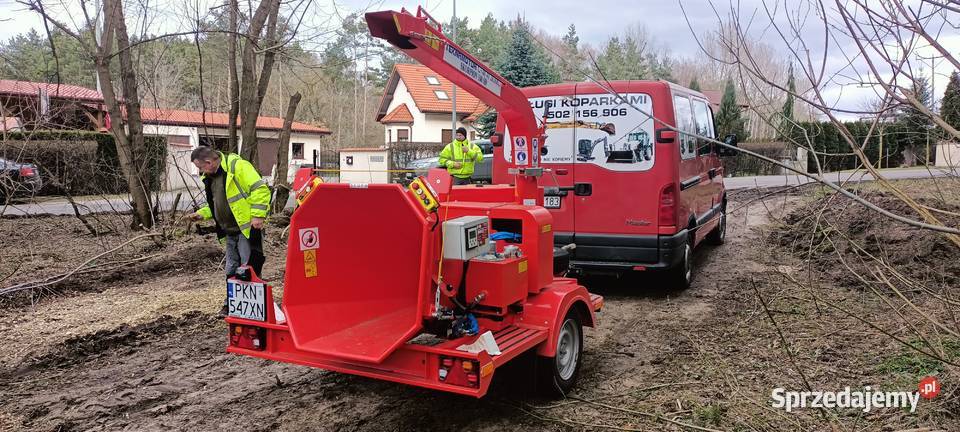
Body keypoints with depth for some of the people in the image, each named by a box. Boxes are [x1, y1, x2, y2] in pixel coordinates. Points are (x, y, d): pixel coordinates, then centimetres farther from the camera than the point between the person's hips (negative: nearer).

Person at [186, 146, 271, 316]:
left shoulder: (237, 166, -15)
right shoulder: (210, 177, 15)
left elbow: (260, 189, -20)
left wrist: (258, 215, -24)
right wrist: (203, 214, 9)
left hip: (248, 228, -9)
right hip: (230, 232, 9)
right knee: (231, 270, 17)